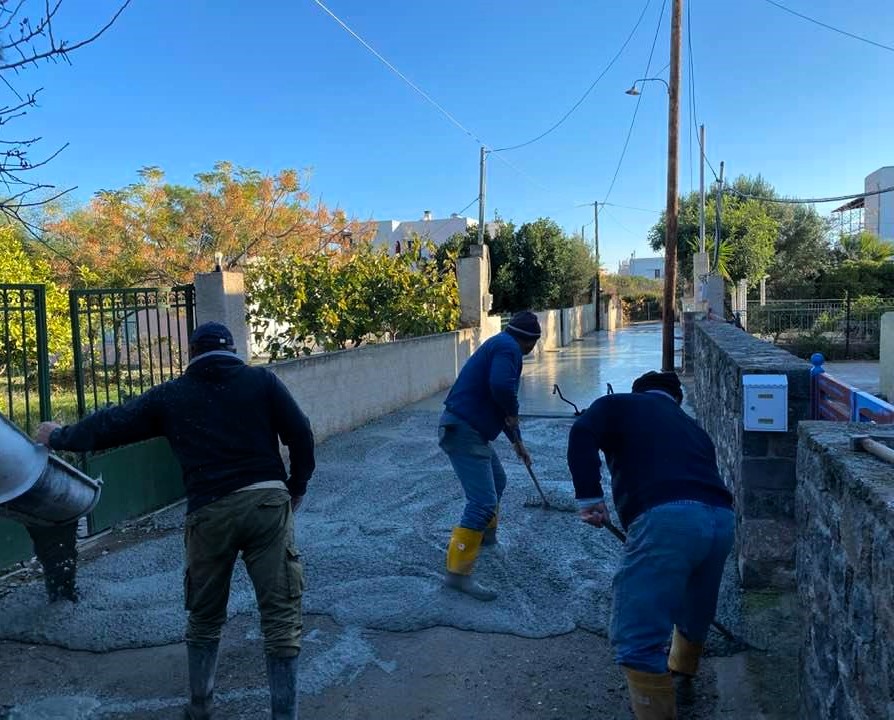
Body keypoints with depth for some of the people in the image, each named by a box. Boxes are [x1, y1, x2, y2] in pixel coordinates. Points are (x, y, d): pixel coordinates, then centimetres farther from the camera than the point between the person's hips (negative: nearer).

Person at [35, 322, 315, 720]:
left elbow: (113, 424, 20)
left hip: (209, 511, 2)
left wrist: (59, 436, 38)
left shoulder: (170, 395, 12)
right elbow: (301, 435, 2)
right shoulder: (262, 380, 9)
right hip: (267, 502, -1)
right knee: (280, 616, 4)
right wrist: (297, 487, 17)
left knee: (204, 617, 21)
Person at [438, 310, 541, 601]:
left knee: (496, 480, 29)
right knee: (483, 502, -10)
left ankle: (486, 534, 48)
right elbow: (502, 386, -31)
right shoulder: (508, 347, -11)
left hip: (469, 429, 10)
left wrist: (517, 442, 36)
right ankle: (458, 572, -5)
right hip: (463, 432, -10)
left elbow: (501, 403, 29)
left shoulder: (501, 345, 20)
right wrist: (513, 412, -10)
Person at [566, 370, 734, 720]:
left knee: (635, 637, 0)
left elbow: (581, 434, -4)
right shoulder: (692, 427, 33)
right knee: (694, 612, 32)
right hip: (721, 518, 8)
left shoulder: (620, 405, 18)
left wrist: (589, 497, -6)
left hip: (666, 518, -7)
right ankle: (682, 670, 57)